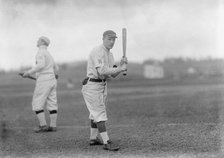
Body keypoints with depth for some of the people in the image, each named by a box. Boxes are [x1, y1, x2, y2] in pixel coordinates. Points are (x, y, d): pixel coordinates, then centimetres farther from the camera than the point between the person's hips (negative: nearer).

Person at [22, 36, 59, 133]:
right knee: (52, 104, 6)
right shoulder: (48, 54, 19)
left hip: (43, 81, -9)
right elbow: (55, 68, 31)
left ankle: (43, 126, -8)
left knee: (37, 104, -4)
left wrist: (29, 72, -19)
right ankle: (53, 126, 5)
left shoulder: (40, 52, -9)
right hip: (52, 81, 9)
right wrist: (54, 74, 53)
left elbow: (41, 65, -24)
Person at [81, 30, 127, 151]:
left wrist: (121, 65, -8)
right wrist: (120, 68, -24)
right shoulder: (98, 52, -18)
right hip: (92, 85, -10)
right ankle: (106, 142, -16)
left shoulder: (110, 54, 12)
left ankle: (93, 138, 29)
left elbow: (113, 74, 10)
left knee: (96, 112, 17)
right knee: (100, 113, -13)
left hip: (102, 85, 10)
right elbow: (102, 71, -29)